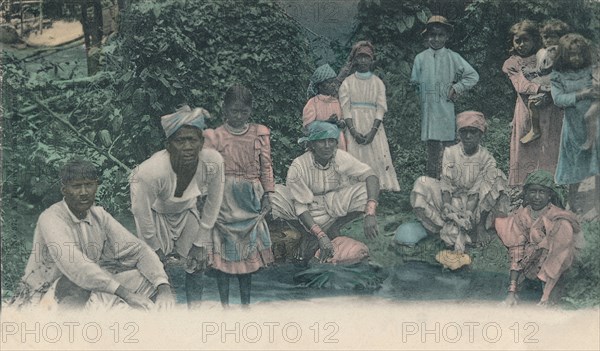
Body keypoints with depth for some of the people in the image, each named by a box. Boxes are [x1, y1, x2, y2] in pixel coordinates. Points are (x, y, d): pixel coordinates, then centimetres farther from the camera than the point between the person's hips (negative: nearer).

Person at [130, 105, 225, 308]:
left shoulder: (213, 162, -31)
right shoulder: (151, 172, -41)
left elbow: (213, 203, -11)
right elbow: (142, 214, -23)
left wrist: (201, 241, -3)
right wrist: (154, 248, -8)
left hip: (188, 211, 3)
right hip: (157, 214, -3)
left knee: (198, 262, 6)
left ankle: (195, 308, 26)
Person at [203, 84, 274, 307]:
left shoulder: (260, 134, 6)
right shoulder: (214, 136, 0)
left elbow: (266, 166, 7)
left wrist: (267, 195, 1)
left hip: (250, 198, 2)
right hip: (224, 198, -2)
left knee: (248, 249, 7)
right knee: (224, 248, -1)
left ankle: (246, 302, 17)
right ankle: (224, 303, 8)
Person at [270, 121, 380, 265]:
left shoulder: (342, 158, -17)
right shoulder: (298, 166, -24)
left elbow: (371, 176, -20)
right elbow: (300, 206, -23)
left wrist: (370, 214, -34)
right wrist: (321, 236, -34)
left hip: (335, 208, 2)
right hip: (308, 216, -2)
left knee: (367, 190, -23)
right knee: (272, 196, -30)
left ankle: (333, 230, -5)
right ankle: (308, 236, -8)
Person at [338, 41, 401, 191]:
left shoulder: (378, 82, 10)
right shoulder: (348, 82, 6)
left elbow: (381, 108, 2)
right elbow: (345, 108, -1)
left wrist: (373, 131, -12)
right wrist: (353, 131, -13)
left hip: (373, 126, 1)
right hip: (354, 125, -1)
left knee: (379, 157, -9)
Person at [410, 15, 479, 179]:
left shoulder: (453, 57, 5)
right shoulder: (420, 58, 9)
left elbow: (473, 76, 5)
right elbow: (415, 83, 13)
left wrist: (456, 88, -1)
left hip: (447, 109, -1)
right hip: (428, 108, 1)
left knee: (448, 143, -4)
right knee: (432, 146, 2)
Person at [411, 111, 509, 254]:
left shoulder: (486, 157, -7)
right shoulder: (450, 152, -5)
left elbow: (487, 189, -13)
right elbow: (446, 184, -11)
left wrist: (481, 226, -21)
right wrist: (447, 209, -29)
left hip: (475, 204, 0)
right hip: (453, 202, 1)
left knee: (498, 177, -23)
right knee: (422, 184, -24)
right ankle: (453, 229, -31)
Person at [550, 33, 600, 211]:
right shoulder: (559, 76, -1)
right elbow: (558, 98, -11)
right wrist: (580, 95, -22)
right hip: (574, 126, -1)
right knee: (575, 169, 8)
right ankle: (571, 205, 23)